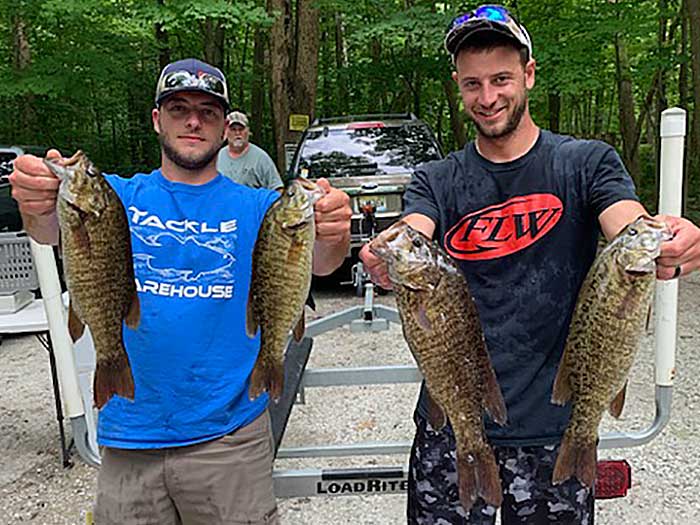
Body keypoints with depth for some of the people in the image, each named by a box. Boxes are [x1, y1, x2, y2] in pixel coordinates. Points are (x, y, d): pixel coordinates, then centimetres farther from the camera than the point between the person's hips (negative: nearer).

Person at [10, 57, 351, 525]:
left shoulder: (256, 207, 0)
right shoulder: (120, 197, 4)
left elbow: (317, 262, -15)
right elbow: (57, 231, -14)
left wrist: (332, 234, -38)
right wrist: (38, 208, -36)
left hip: (229, 434, -1)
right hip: (128, 435, 2)